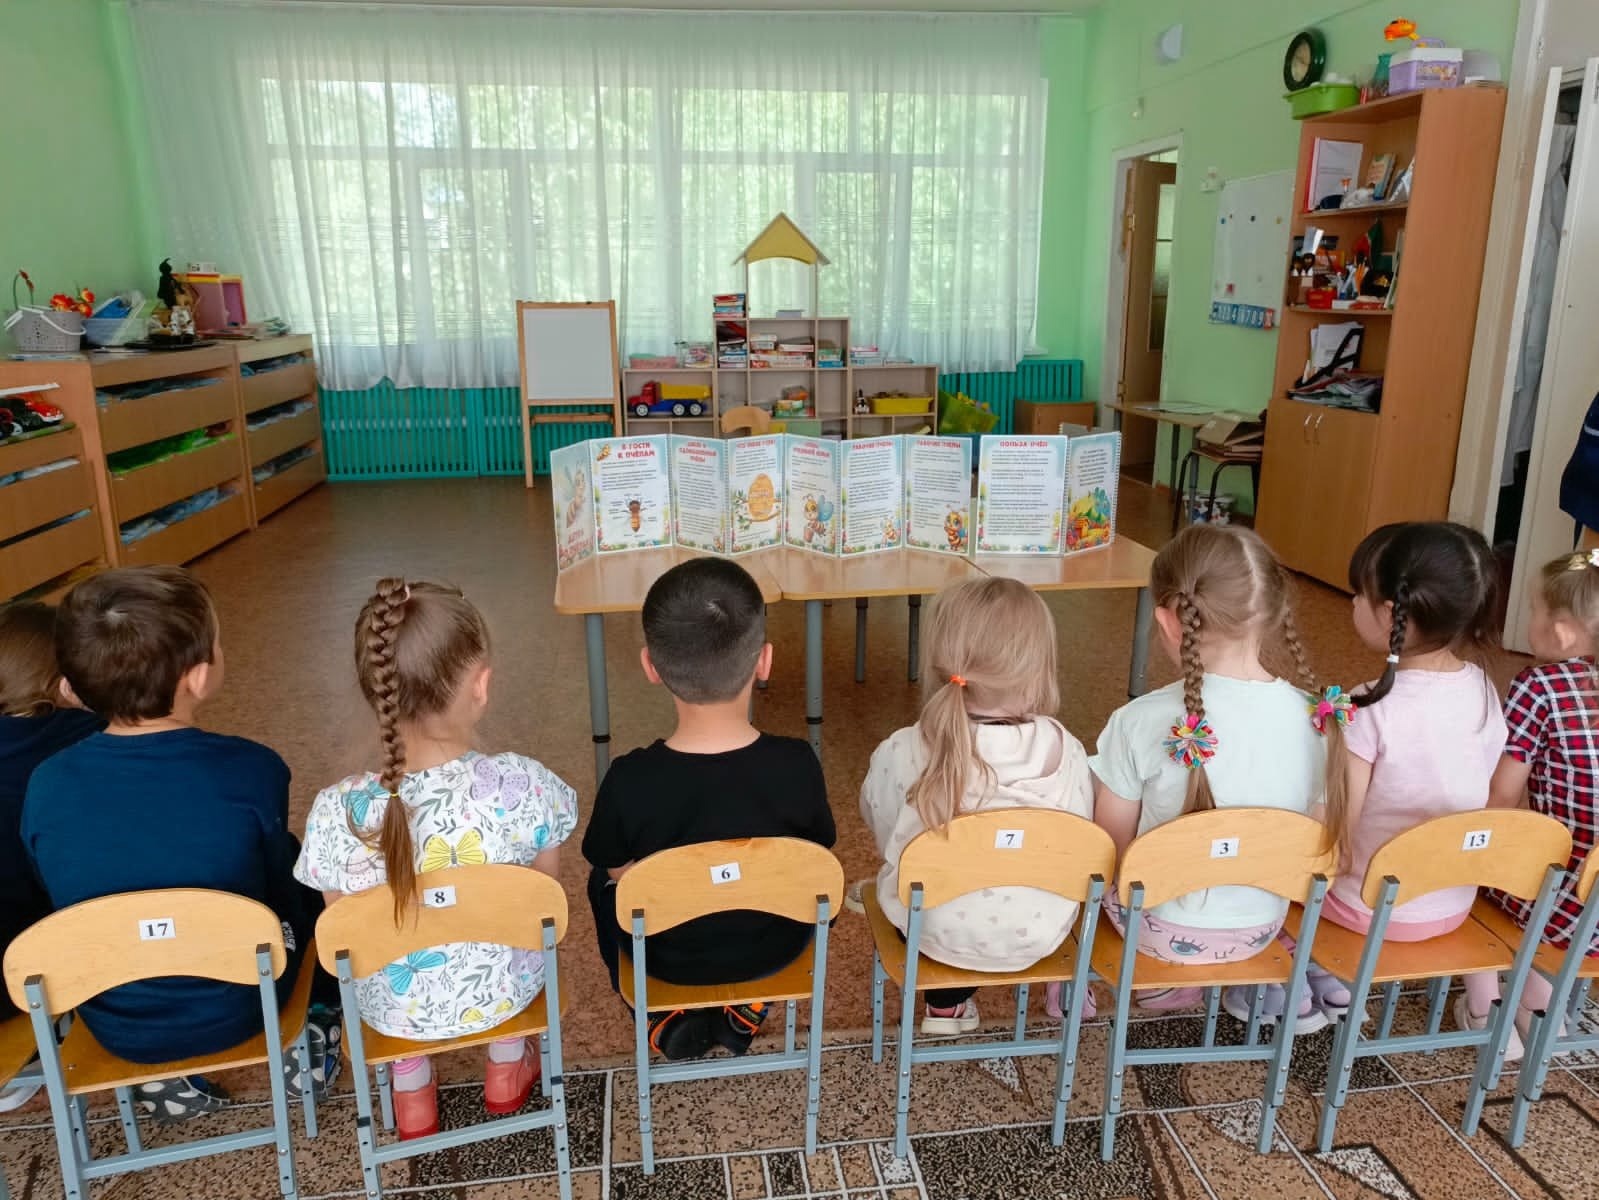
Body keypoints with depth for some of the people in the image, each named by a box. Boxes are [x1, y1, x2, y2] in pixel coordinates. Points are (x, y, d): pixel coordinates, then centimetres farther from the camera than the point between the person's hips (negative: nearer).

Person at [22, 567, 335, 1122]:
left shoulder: (47, 786, -17)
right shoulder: (252, 771, -24)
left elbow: (65, 899, 1)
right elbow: (279, 894, -7)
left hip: (117, 1026, 3)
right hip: (239, 1006, -2)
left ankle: (164, 1076, 27)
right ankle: (312, 1037, 26)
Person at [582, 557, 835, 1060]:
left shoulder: (628, 781, -29)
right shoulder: (797, 765, -26)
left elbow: (615, 869, -11)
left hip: (670, 960, -1)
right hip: (776, 950, 1)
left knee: (602, 883, 28)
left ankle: (666, 1017, 20)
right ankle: (747, 1010, 28)